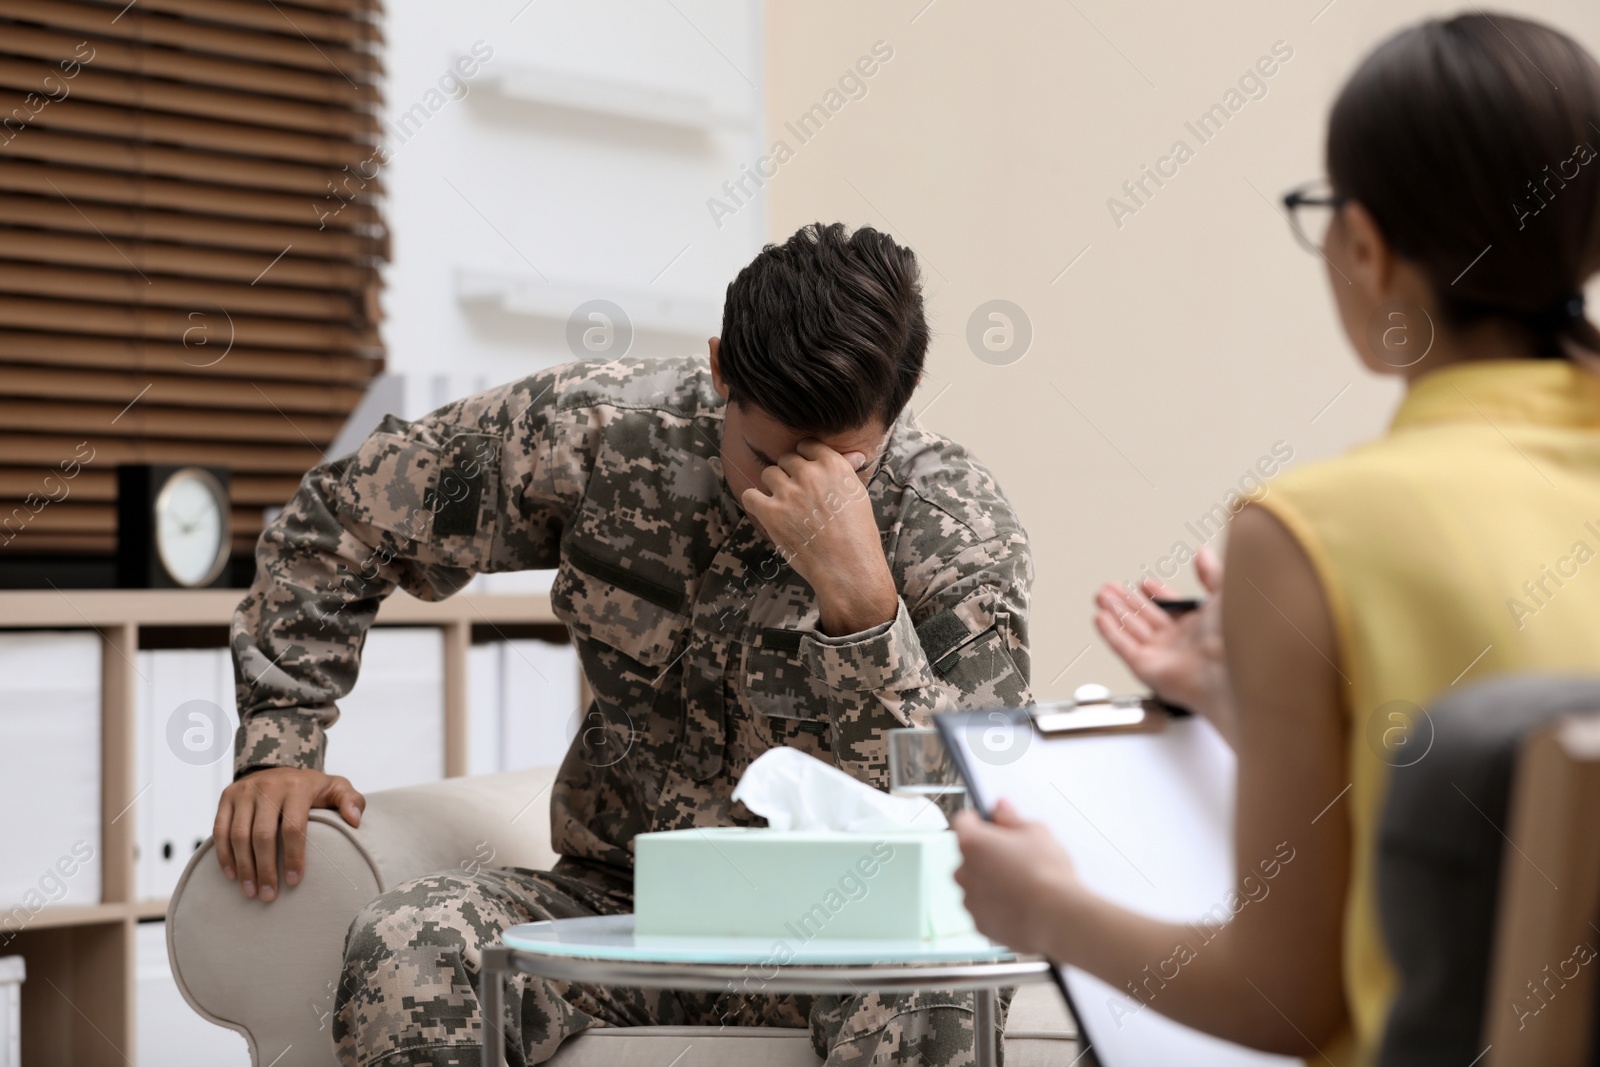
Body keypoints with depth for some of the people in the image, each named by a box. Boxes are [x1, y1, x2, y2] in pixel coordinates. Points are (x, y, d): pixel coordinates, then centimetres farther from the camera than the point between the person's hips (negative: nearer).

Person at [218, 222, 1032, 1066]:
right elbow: (338, 521, 5)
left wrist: (860, 599, -35)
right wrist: (278, 747, -2)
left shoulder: (959, 528, -13)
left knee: (939, 989, -39)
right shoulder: (600, 430, -8)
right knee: (399, 951, -29)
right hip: (621, 896, 2)